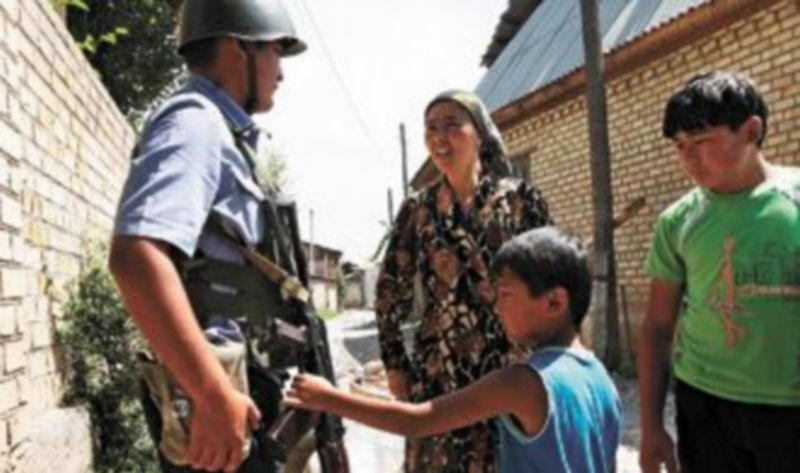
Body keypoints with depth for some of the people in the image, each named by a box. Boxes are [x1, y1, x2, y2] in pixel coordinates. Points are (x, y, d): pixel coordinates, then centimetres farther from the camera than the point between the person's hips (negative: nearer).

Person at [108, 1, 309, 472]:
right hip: (215, 387, -10)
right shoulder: (197, 123, -14)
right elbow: (136, 256, -31)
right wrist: (215, 395, -32)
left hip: (234, 380, 10)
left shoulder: (224, 135, 17)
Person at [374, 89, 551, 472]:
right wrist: (395, 364, 5)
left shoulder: (521, 199, 0)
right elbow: (390, 293, 10)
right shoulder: (417, 210, 5)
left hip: (511, 370, -1)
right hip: (437, 373, 2)